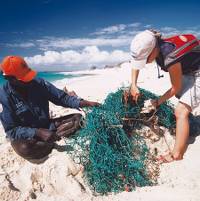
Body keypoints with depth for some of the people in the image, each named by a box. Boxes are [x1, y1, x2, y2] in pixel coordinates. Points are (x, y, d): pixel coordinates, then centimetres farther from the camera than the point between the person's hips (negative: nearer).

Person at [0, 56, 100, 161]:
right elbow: (11, 130, -19)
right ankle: (55, 141, -12)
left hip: (47, 127, 4)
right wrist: (37, 133, -32)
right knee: (24, 149, -39)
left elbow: (61, 96, -4)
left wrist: (82, 103, -20)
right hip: (24, 135, -3)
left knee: (78, 118, -6)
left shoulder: (38, 83, -8)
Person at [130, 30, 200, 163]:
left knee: (181, 112, -18)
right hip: (188, 72, 9)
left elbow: (176, 88, -21)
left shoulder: (170, 59, -38)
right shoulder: (156, 46, -16)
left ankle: (177, 155, -12)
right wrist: (133, 85, -6)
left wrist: (158, 102, -10)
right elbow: (136, 64, 1)